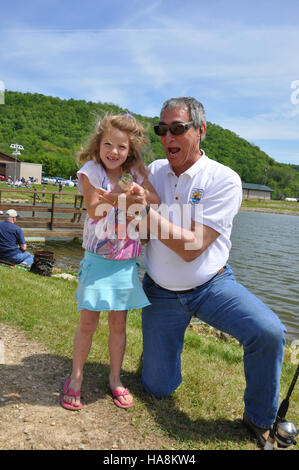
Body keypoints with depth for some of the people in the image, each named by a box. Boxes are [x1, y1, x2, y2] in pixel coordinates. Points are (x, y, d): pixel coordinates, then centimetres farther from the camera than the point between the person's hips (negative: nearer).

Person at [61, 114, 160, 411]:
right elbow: (94, 211, -14)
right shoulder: (91, 171, -6)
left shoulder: (136, 172, 3)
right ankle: (75, 379, 24)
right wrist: (112, 199, -32)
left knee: (118, 323, 11)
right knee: (87, 322, 4)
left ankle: (115, 378, 29)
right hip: (98, 259, -2)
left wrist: (140, 191, -26)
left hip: (126, 261, 3)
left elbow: (156, 200, -6)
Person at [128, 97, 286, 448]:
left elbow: (192, 247, -22)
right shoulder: (154, 172, -2)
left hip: (211, 286, -2)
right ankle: (160, 344, 42)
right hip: (160, 293, 3)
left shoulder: (224, 179, -15)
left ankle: (259, 419, 0)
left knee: (269, 332, -27)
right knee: (157, 388, 7)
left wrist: (146, 212, -30)